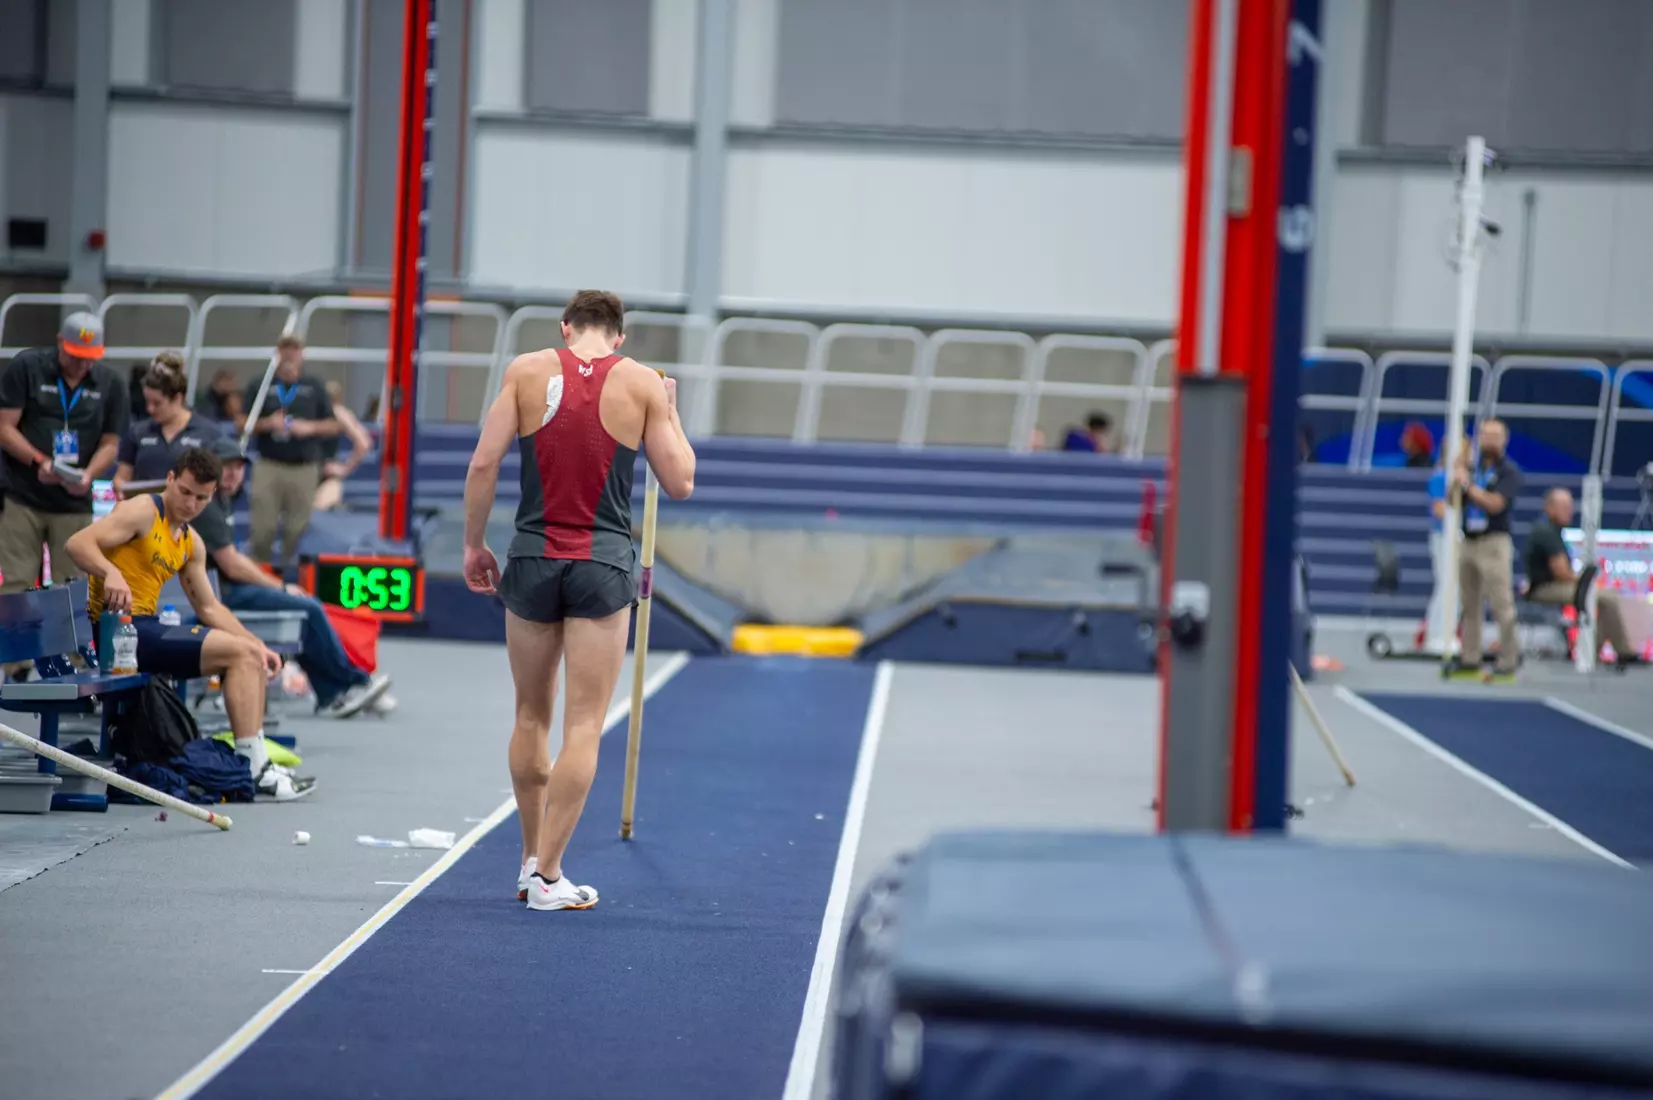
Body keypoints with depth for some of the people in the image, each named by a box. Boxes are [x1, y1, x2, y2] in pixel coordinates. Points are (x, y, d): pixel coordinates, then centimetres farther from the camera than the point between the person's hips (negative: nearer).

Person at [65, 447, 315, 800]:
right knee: (239, 652, -15)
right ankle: (253, 767, -16)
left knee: (251, 657, 10)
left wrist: (257, 646, 7)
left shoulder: (191, 543, 17)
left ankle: (257, 762, 5)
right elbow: (78, 543, -20)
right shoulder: (143, 511, -8)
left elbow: (209, 607, 18)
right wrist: (111, 573, -40)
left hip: (145, 628, 10)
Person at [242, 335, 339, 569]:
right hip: (269, 466, -1)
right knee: (263, 527, -4)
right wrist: (267, 424, -14)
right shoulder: (260, 385, 6)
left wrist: (310, 427, -10)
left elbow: (333, 426, 9)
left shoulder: (314, 387, 8)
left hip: (305, 468, 1)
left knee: (297, 528, 2)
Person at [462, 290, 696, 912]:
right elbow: (679, 483, 3)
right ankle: (549, 877, -1)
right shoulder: (643, 383, 1)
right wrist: (669, 413, 17)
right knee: (583, 726, 2)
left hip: (533, 557, 2)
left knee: (531, 718, 16)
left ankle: (532, 862, 25)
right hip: (604, 563, -1)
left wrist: (473, 544, 6)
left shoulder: (527, 371, 2)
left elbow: (484, 464, -4)